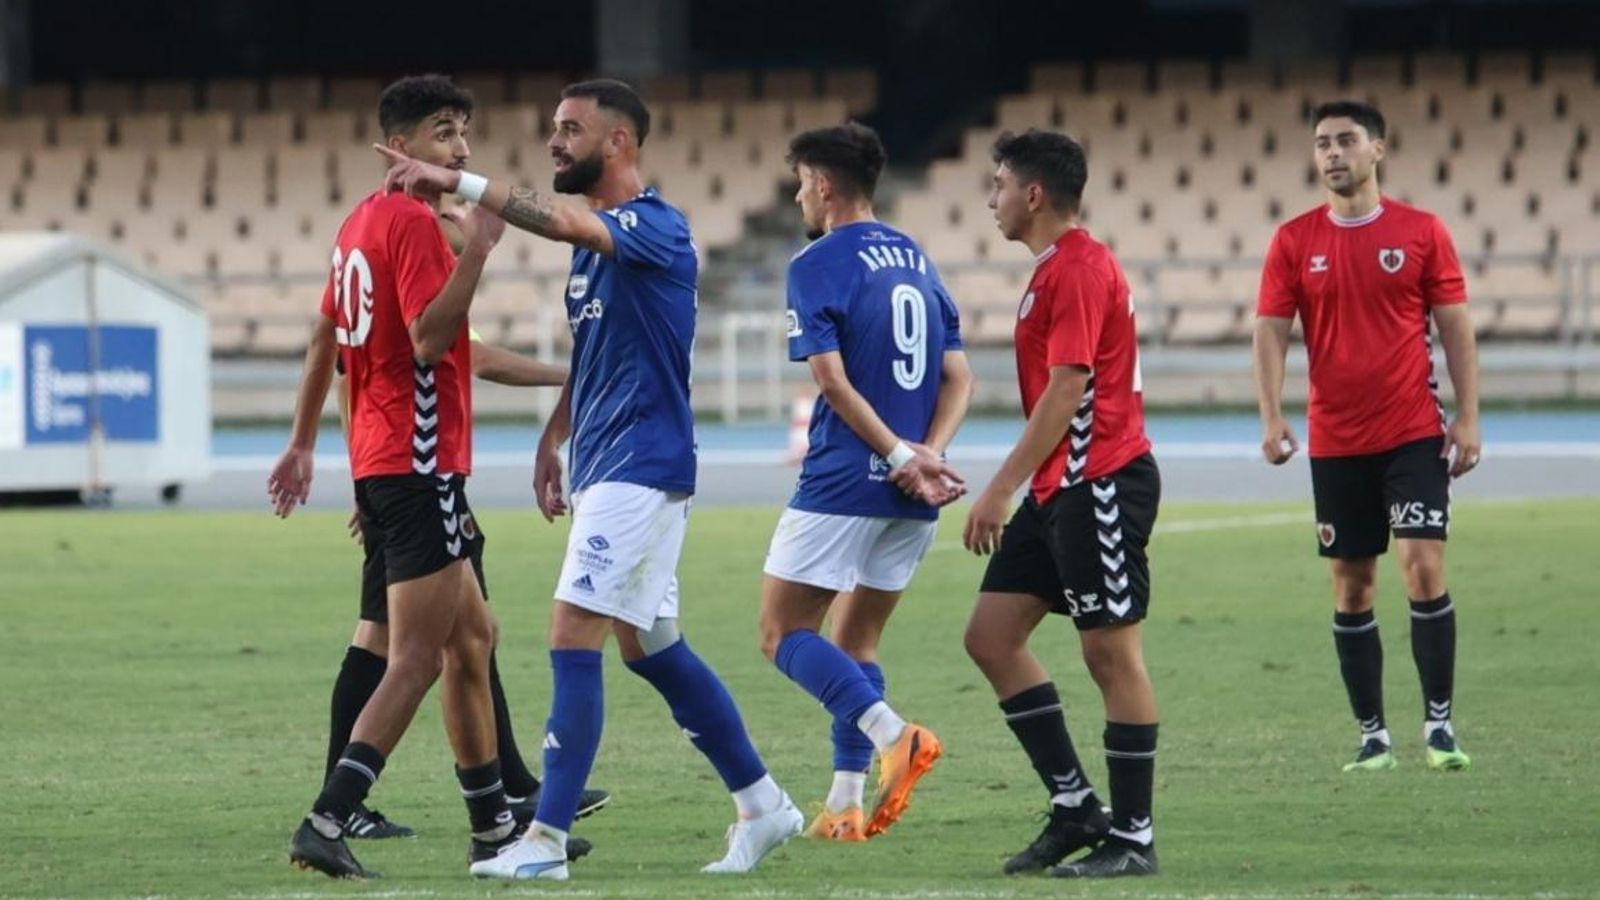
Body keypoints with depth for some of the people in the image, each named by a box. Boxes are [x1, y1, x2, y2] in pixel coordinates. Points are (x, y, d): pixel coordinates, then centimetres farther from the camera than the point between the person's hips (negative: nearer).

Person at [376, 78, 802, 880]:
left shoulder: (654, 228, -14)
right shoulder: (595, 241, 15)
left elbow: (565, 221, -34)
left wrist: (457, 183, -36)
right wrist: (554, 438, 19)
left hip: (640, 469, -10)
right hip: (604, 467, 10)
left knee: (573, 638, -13)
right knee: (651, 648, 14)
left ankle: (547, 839, -12)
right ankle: (763, 805, 24)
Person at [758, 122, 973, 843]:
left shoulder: (817, 266, -8)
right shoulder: (917, 261, 14)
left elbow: (834, 380, -17)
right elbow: (959, 378, 9)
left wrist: (900, 454, -15)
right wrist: (926, 453, -4)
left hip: (844, 483, -7)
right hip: (909, 495, 7)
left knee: (784, 633, 0)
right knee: (856, 642, 16)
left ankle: (891, 734, -21)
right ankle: (845, 804, 10)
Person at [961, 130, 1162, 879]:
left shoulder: (1079, 270, -14)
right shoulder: (1055, 269, 17)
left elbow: (1065, 393, -20)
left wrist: (1002, 488, -19)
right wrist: (1014, 488, 22)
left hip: (1100, 484, -11)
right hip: (1063, 488, 11)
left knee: (1112, 652, -5)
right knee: (991, 635, 7)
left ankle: (1132, 838, 1)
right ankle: (1074, 806, 10)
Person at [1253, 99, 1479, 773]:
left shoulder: (1421, 232, 0)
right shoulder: (1294, 241, 4)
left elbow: (1455, 328, 3)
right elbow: (1270, 332, 2)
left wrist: (1467, 416, -3)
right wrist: (1271, 416, -11)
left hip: (1413, 433, -2)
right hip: (1335, 440, 2)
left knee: (1423, 565, -13)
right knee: (1352, 585, 5)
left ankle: (1440, 724, -7)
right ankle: (1372, 736, 11)